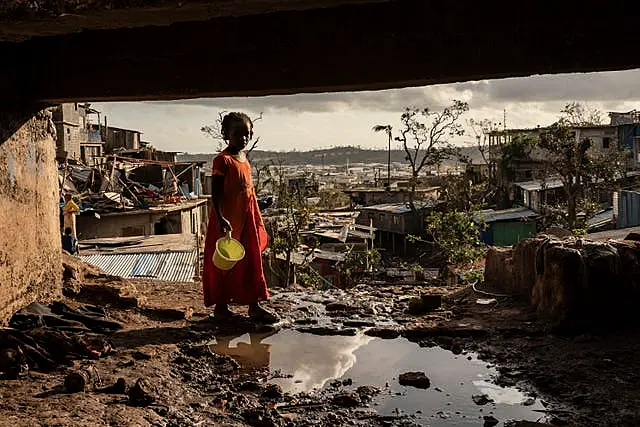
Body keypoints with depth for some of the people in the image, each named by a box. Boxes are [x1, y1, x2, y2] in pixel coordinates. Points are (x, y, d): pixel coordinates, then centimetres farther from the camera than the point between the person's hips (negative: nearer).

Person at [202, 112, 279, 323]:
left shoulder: (245, 159, 12)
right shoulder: (223, 160, -12)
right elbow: (216, 192, -16)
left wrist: (258, 220, 19)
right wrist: (220, 219, -25)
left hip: (247, 220, 8)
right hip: (227, 222, -8)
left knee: (252, 262, 10)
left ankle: (254, 306, 18)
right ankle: (220, 307, 14)